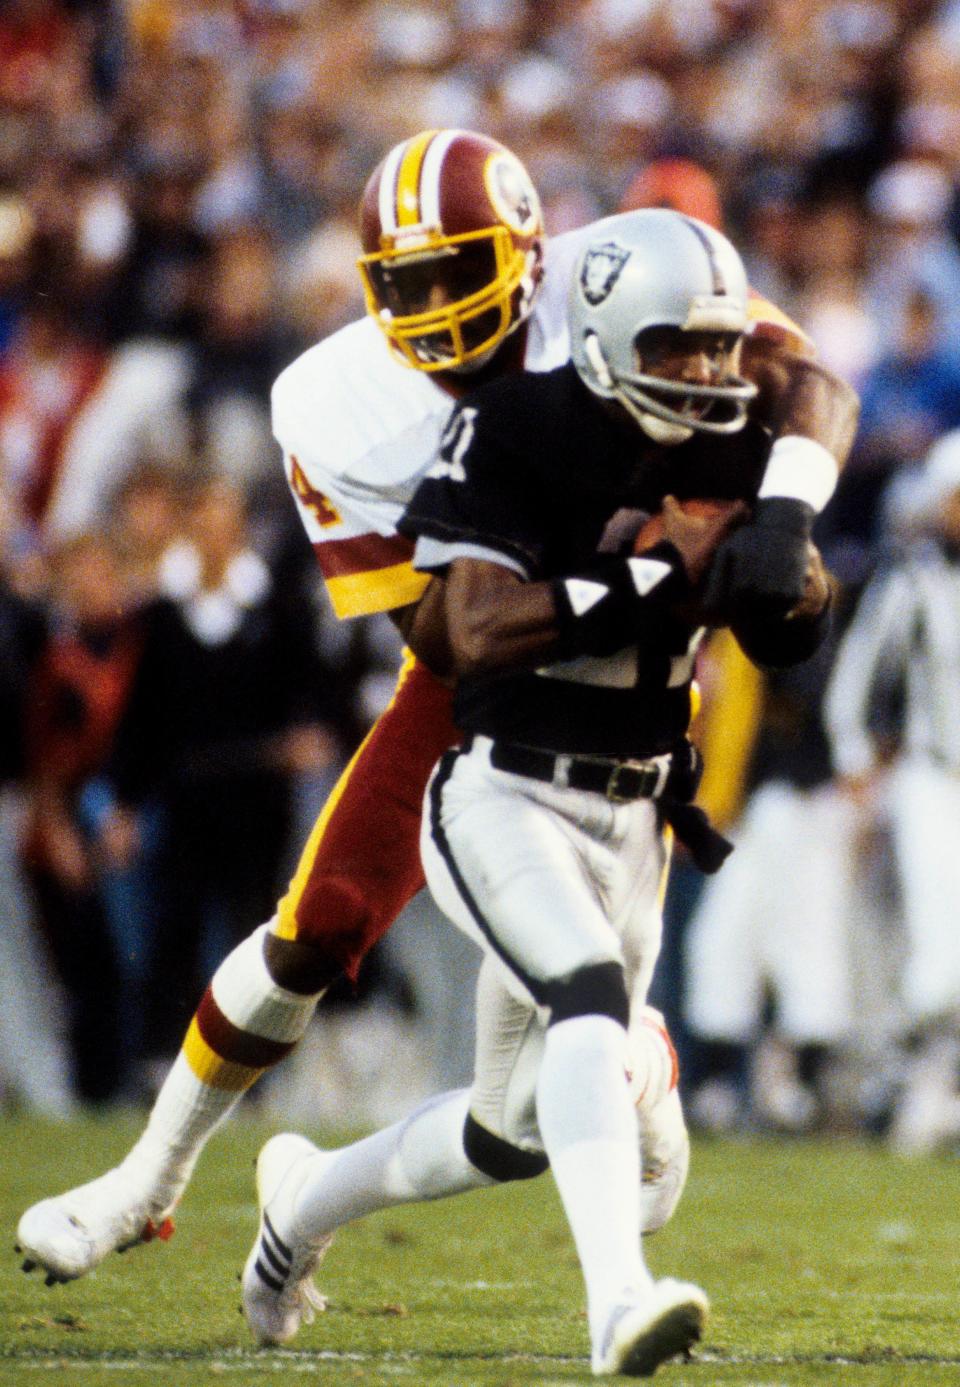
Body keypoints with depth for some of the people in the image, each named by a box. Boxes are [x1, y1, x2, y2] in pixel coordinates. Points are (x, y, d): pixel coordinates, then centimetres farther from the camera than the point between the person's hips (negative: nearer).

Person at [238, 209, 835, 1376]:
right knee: (589, 1001, -33)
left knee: (515, 1135, 15)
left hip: (629, 824, 6)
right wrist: (657, 573, -30)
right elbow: (477, 632, -25)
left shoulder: (729, 456, 3)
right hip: (501, 799, -6)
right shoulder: (515, 436, -15)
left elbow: (790, 642, 10)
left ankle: (309, 1194, 42)